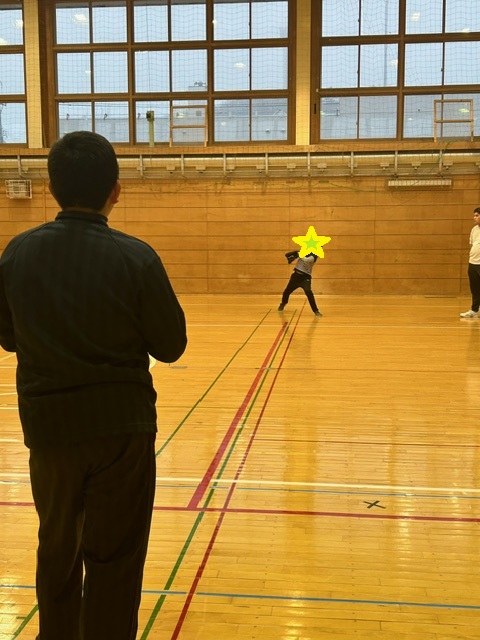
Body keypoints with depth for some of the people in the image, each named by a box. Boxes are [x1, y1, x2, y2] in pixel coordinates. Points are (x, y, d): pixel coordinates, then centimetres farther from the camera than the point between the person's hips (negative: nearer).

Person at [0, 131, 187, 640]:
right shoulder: (135, 257, -15)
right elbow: (171, 346, -7)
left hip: (47, 425, 4)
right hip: (121, 425, -3)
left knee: (57, 547, 23)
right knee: (112, 558, 9)